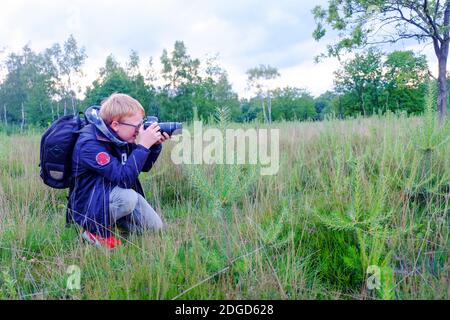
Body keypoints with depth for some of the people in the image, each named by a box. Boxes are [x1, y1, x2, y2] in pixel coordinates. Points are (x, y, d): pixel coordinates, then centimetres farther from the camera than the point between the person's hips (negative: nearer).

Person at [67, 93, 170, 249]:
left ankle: (113, 219, 18)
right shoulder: (89, 144, -28)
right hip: (88, 205, -7)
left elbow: (144, 166, 5)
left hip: (114, 193, 7)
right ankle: (97, 229, -9)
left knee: (155, 227, 0)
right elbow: (124, 178, -36)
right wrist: (143, 145, -34)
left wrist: (155, 145, -13)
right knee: (128, 197, -36)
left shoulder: (120, 136, -4)